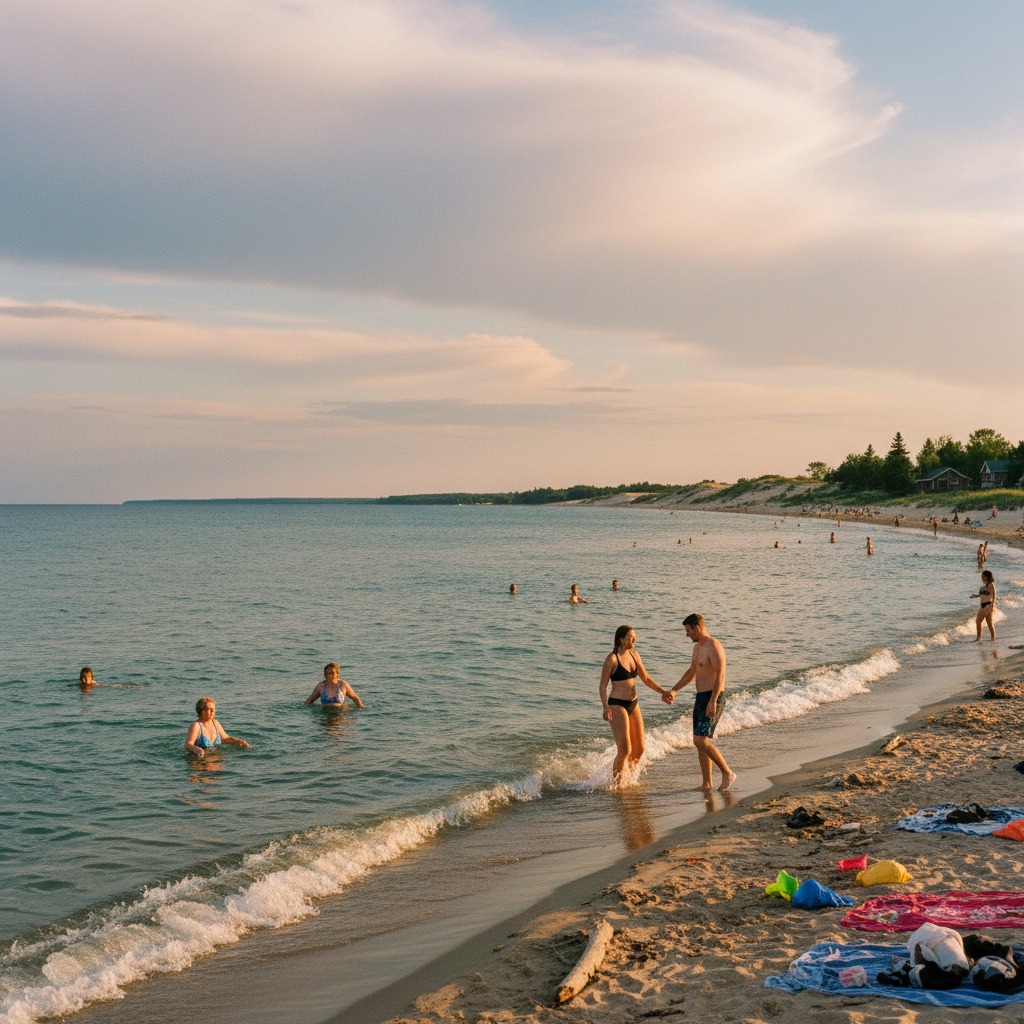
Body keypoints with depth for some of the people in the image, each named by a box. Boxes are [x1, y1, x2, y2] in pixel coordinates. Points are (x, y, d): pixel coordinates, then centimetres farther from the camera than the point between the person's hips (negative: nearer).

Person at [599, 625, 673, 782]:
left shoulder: (634, 655, 9)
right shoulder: (612, 659, -12)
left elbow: (646, 679, 17)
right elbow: (602, 686, -10)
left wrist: (663, 692, 5)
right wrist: (606, 708, -23)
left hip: (633, 704, 7)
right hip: (617, 705, -7)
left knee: (639, 750, 8)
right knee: (625, 750, -10)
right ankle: (614, 783, 7)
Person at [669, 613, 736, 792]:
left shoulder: (713, 646, -15)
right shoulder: (698, 647, 15)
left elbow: (720, 675, -22)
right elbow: (691, 672, 27)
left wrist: (713, 701, -28)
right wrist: (674, 690, 25)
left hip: (714, 698, -10)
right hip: (701, 697, 10)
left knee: (701, 740, -16)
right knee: (700, 741, 9)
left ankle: (727, 773, -3)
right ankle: (706, 783, 15)